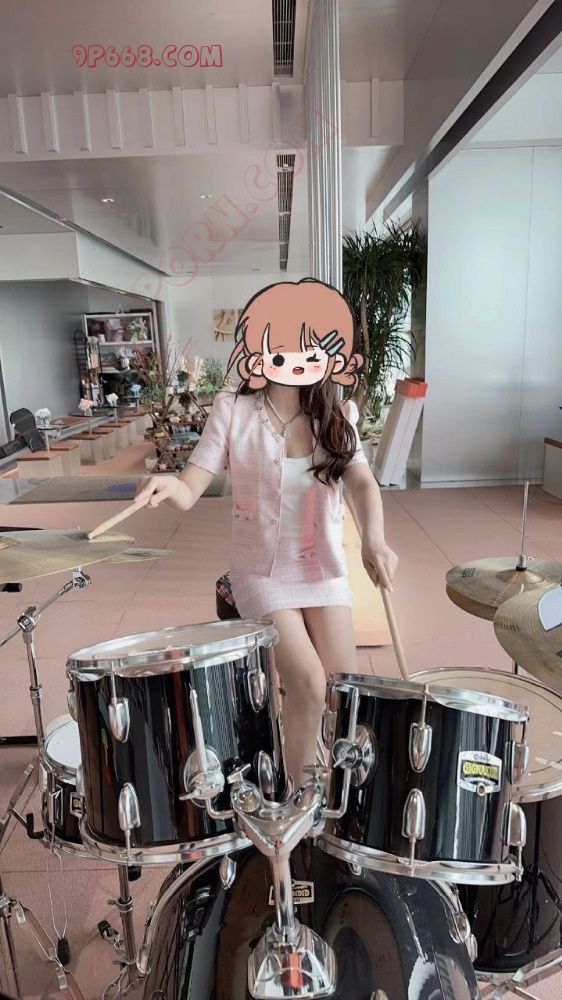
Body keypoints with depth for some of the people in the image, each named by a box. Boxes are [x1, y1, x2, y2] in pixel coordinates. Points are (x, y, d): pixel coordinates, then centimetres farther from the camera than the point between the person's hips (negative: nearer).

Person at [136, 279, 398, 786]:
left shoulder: (337, 414, -4)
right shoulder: (233, 409, -12)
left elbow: (361, 481, -17)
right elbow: (191, 490, -15)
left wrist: (373, 537, -37)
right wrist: (169, 485, -40)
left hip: (325, 566, 3)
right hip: (263, 570, -3)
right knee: (308, 685, -11)